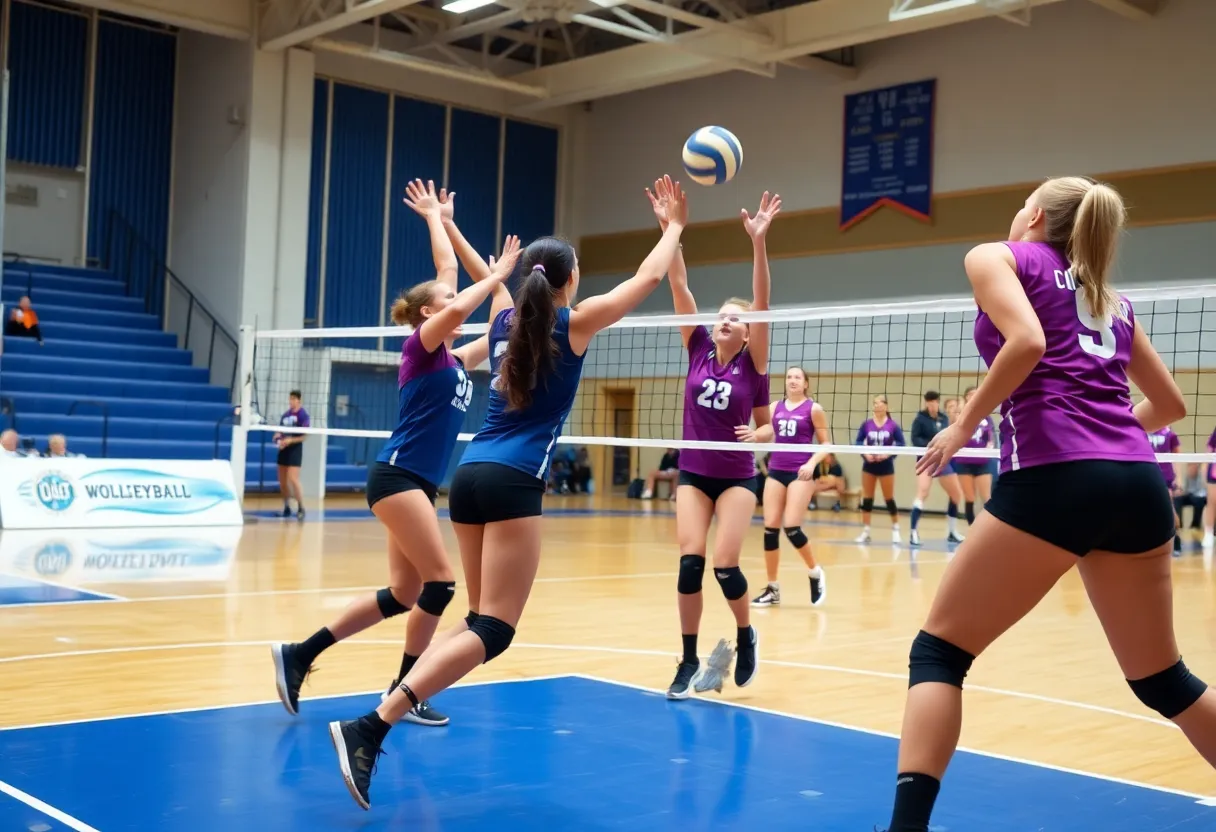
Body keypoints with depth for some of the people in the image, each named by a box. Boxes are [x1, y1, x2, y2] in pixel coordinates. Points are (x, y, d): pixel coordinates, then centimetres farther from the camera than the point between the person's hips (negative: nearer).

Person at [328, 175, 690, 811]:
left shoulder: (505, 318, 15)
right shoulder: (575, 323, 1)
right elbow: (648, 277, 10)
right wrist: (674, 228, 27)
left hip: (470, 474, 8)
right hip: (512, 482, -8)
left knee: (481, 619, 16)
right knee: (493, 629, -10)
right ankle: (369, 727, -22)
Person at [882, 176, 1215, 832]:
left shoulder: (998, 256, 10)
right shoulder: (1110, 298, 27)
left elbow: (1027, 342, -10)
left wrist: (964, 426, -2)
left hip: (1054, 478, -6)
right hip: (1139, 485, 6)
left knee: (939, 650, 4)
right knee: (1162, 679, 20)